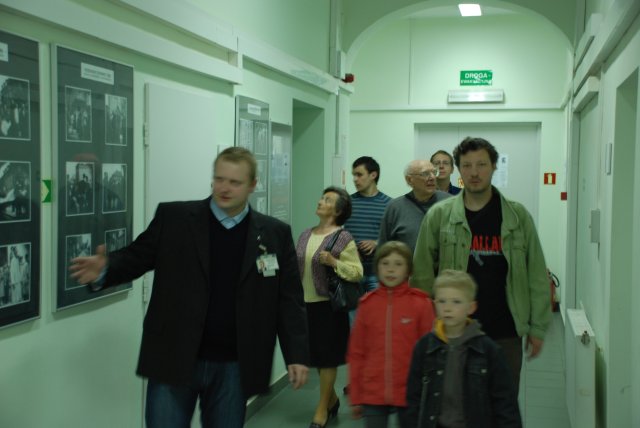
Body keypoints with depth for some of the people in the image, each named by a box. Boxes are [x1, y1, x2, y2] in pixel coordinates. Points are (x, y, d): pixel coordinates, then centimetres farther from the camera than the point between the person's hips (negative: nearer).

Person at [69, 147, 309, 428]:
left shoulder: (275, 234, 2)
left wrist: (296, 355, -3)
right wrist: (104, 270, -19)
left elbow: (289, 300, 2)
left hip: (234, 366, 1)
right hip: (174, 360, -1)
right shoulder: (173, 217, 0)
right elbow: (136, 256, 2)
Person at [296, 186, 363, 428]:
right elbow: (295, 268, 17)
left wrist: (334, 262, -24)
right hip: (305, 304, 6)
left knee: (327, 356, 1)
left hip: (328, 305, -6)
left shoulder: (343, 238, -9)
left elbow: (357, 273, -11)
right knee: (315, 354, 13)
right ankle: (332, 398, 33)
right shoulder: (305, 235, 9)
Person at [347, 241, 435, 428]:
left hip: (410, 394, -1)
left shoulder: (421, 303, -5)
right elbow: (356, 352, 4)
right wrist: (355, 395, 4)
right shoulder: (367, 304, 1)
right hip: (373, 394, 1)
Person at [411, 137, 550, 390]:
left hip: (505, 333, 1)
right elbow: (423, 274, 1)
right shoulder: (439, 215, -1)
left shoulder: (518, 216, 2)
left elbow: (536, 276, 4)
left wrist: (537, 327, 2)